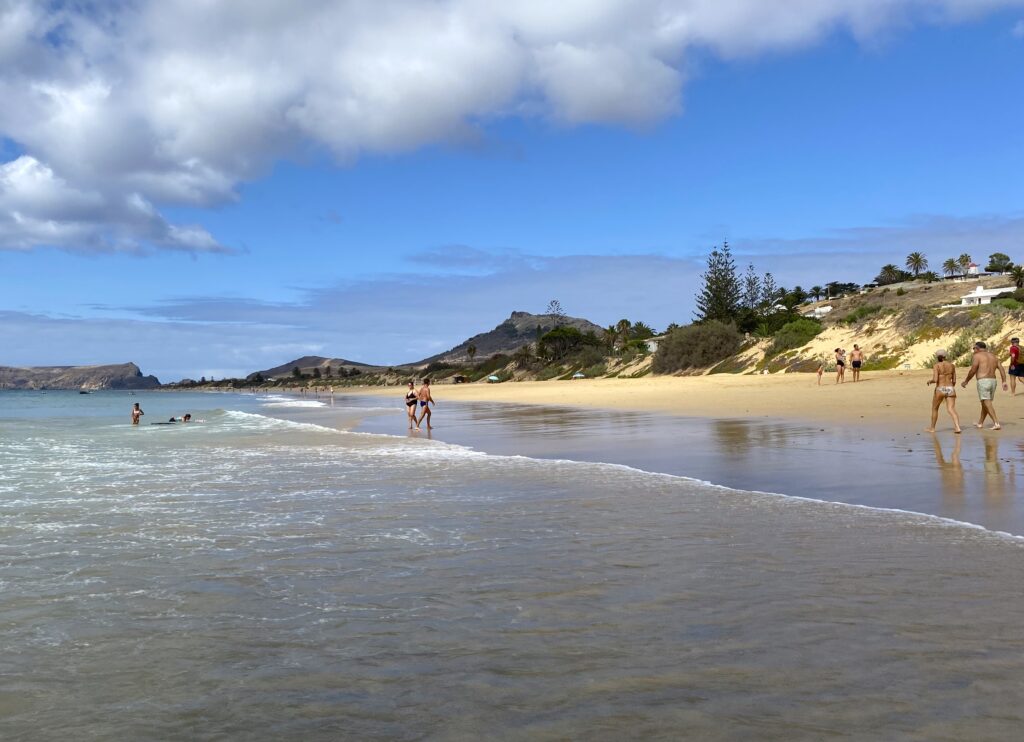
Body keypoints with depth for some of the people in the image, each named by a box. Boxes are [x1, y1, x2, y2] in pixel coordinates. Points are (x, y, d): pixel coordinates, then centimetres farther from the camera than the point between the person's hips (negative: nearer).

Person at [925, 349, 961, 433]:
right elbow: (954, 381, 10)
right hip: (950, 389, 3)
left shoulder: (936, 366, -7)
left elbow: (935, 380, -16)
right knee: (951, 410, -4)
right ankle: (957, 427, -25)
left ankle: (932, 428, 28)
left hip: (940, 390, -3)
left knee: (934, 409, 16)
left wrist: (930, 381, 6)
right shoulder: (952, 365, 8)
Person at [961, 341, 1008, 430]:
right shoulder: (993, 356, 17)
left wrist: (966, 381, 4)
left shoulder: (977, 356, -4)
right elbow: (1001, 368, 7)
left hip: (983, 382, -8)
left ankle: (996, 423, -20)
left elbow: (972, 371, -9)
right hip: (993, 381, 8)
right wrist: (1004, 382, 2)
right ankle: (980, 423, 30)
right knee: (985, 403, 18)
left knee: (987, 403, -9)